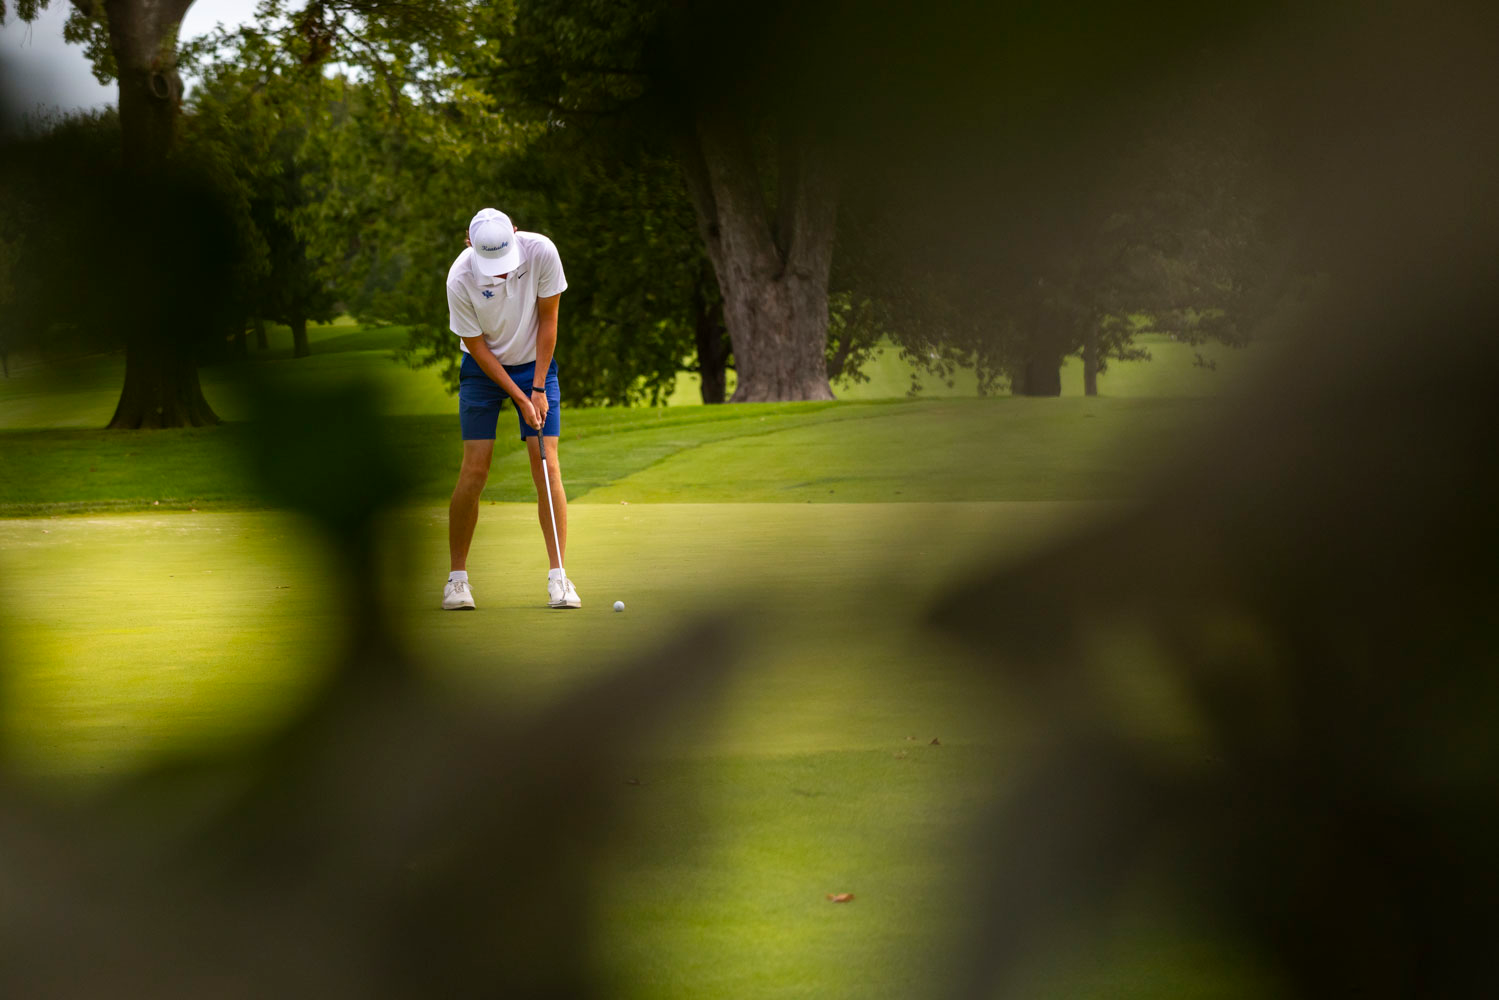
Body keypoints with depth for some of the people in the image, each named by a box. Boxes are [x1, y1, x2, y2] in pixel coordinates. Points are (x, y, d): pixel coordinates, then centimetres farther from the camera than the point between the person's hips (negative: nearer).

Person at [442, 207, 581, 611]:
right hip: (483, 369, -1)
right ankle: (457, 577, 2)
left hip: (535, 365, 1)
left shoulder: (541, 252, -22)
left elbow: (548, 318, -10)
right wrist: (521, 399, -17)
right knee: (475, 471, -9)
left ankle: (558, 576, -8)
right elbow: (477, 347, -15)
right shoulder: (460, 279, -25)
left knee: (547, 466, -9)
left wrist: (538, 388, -11)